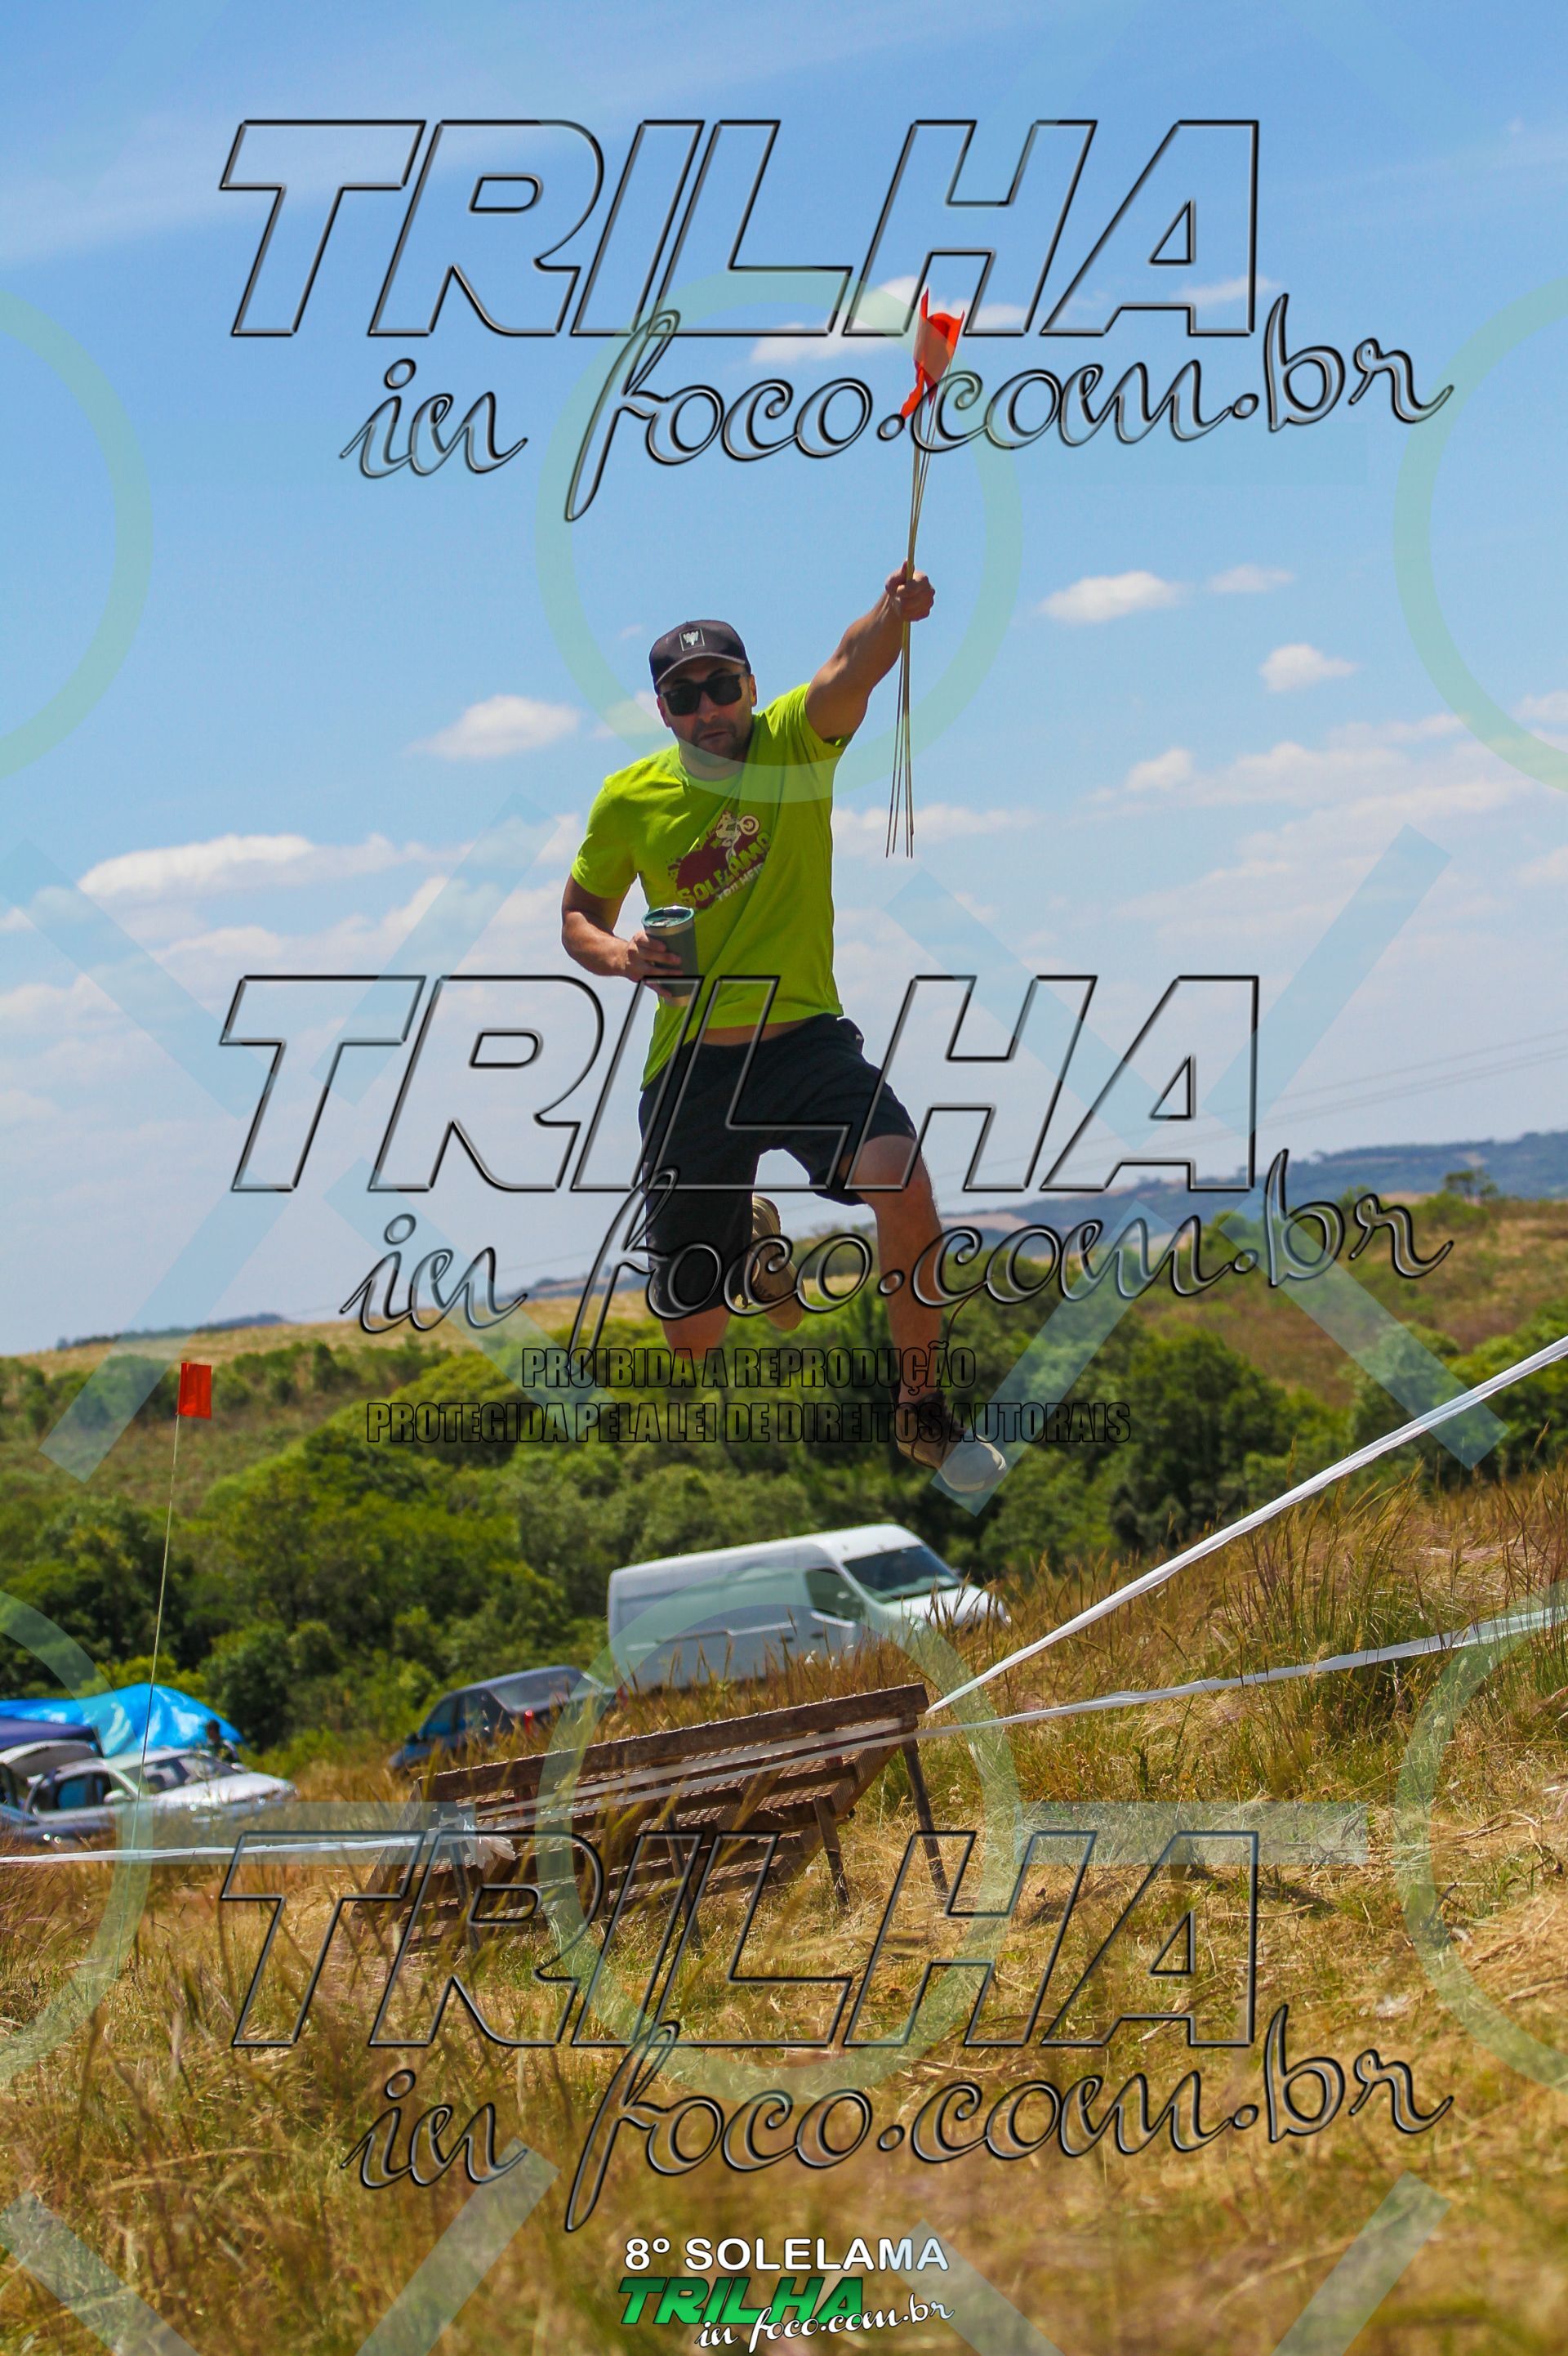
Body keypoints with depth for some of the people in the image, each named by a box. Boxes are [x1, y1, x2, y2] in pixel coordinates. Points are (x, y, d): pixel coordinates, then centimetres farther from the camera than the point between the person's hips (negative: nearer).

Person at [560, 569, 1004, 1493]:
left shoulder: (794, 744, -3)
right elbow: (579, 915, 16)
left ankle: (924, 1414, -9)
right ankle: (751, 1237, 45)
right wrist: (614, 953, -8)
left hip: (807, 1038, -1)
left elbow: (851, 670, -25)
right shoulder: (630, 799, 2)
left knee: (904, 1186, -32)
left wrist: (894, 615, -48)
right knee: (693, 1335, 5)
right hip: (692, 1065, 2)